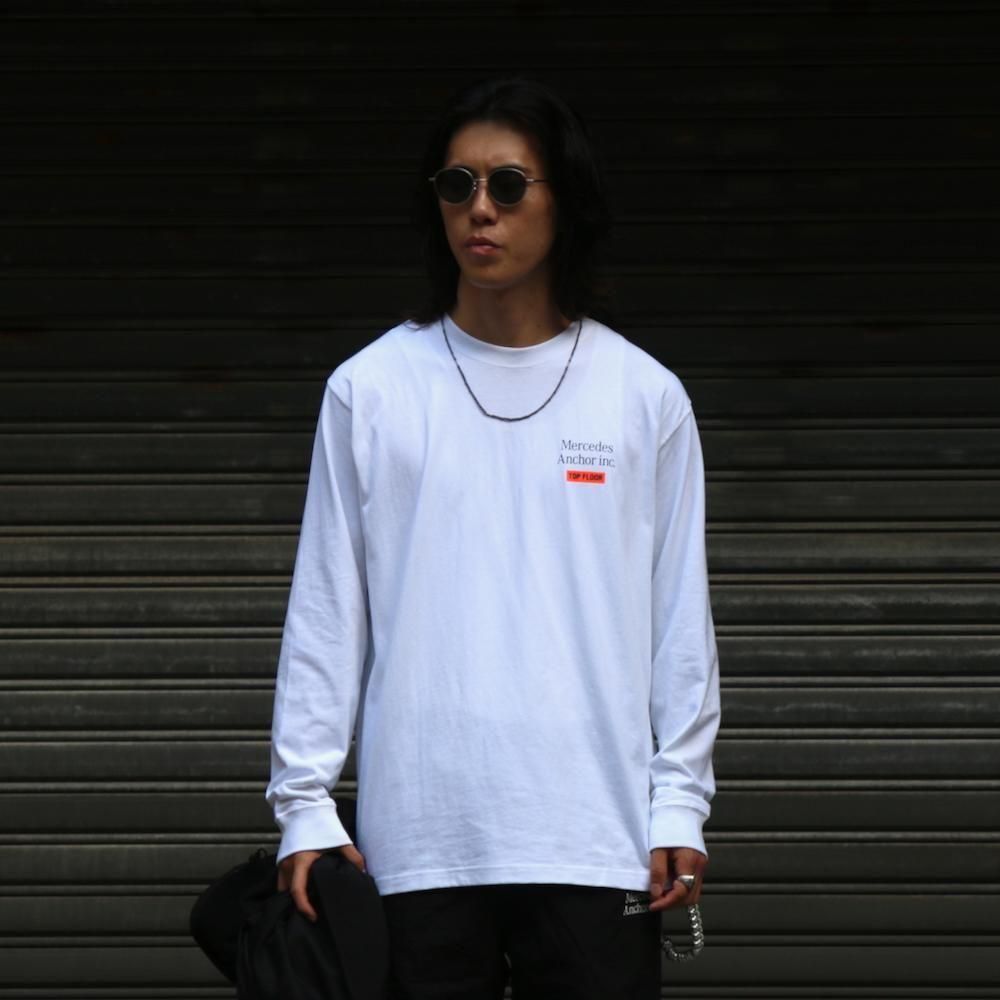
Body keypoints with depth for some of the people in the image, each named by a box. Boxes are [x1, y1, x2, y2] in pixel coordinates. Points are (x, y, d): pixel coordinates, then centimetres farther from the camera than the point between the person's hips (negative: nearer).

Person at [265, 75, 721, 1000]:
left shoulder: (644, 394, 6)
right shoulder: (370, 390, 5)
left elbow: (680, 616, 7)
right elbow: (325, 613, 6)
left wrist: (681, 803, 2)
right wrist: (305, 803, 1)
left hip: (596, 841, 0)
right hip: (420, 843, 0)